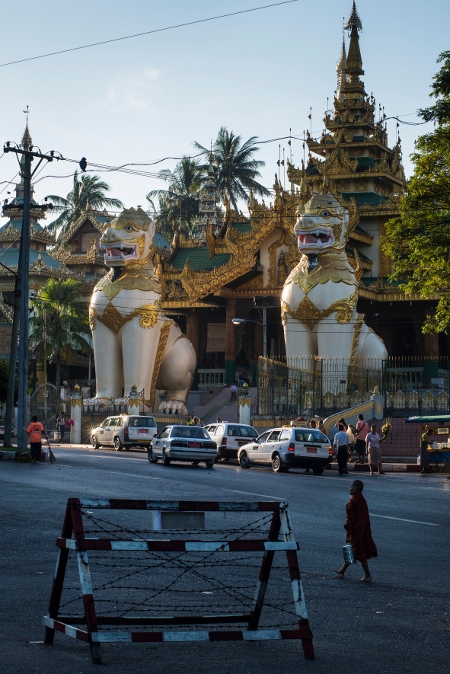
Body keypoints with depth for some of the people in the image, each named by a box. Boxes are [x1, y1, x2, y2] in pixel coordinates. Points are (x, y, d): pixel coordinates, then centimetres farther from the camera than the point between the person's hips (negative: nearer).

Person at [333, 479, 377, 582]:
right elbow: (366, 518, 13)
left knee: (360, 553, 0)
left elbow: (350, 519, -18)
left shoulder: (353, 501, -19)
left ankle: (367, 575, 4)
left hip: (356, 531, -9)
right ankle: (342, 571, 29)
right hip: (363, 530, 9)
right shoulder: (363, 500, 7)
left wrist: (348, 534, -15)